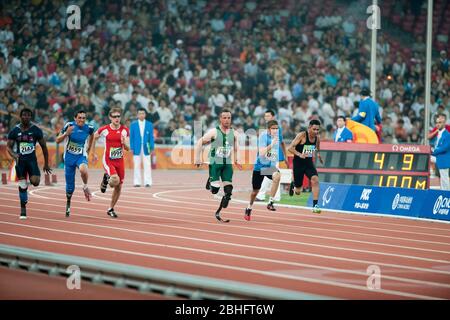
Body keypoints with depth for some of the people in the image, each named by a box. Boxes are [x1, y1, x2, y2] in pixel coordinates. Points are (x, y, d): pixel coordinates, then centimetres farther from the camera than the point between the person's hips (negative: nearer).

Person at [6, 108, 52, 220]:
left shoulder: (36, 130, -2)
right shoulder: (14, 131, 0)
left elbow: (44, 147, 5)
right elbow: (8, 146, 3)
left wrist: (46, 164, 5)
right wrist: (13, 155, -20)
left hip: (32, 160, -1)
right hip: (20, 160, 1)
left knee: (35, 182, -20)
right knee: (22, 185, -2)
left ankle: (35, 176, 18)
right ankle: (23, 210, 10)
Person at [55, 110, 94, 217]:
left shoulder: (88, 128, -6)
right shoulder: (69, 126, -12)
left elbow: (92, 135, 20)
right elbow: (57, 141, -10)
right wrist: (66, 133, -27)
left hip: (81, 156, 0)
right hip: (69, 157, 0)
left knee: (83, 170, -37)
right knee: (70, 185, 6)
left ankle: (85, 187, -7)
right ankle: (68, 203, 34)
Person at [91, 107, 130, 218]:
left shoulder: (125, 130, -1)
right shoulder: (104, 129, -8)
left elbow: (128, 148, 1)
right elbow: (94, 138, 10)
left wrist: (124, 143, -21)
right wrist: (93, 153, 10)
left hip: (120, 161, 4)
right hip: (108, 161, -4)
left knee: (119, 187, 9)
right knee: (115, 180, -29)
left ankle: (111, 209, 27)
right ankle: (106, 179, 7)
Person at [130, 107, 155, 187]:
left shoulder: (149, 124, 5)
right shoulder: (133, 124, 4)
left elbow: (151, 137, 5)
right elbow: (131, 137, 4)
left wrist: (152, 147, -3)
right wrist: (131, 147, -3)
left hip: (146, 148, 0)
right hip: (137, 148, 0)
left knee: (147, 165, -4)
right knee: (137, 166, 3)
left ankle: (147, 182, -3)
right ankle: (137, 182, 7)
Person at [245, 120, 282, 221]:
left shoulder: (278, 137, -1)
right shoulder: (263, 137, -17)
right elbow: (261, 153, -29)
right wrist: (271, 144, -39)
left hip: (271, 166, 3)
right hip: (260, 167, -3)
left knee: (277, 176, -33)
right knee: (255, 191, 10)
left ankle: (270, 203, -25)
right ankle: (249, 208, 39)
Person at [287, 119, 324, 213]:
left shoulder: (317, 138, 0)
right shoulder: (302, 135, -17)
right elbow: (290, 148, -23)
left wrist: (318, 155, 8)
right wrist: (299, 154, -36)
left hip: (309, 163, 4)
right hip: (298, 163, -4)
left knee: (315, 179, -25)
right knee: (298, 192, 5)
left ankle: (315, 205, -22)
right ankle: (293, 184, 44)